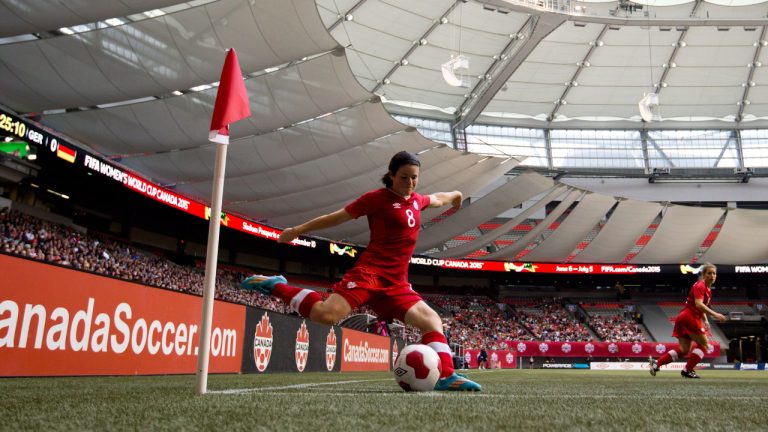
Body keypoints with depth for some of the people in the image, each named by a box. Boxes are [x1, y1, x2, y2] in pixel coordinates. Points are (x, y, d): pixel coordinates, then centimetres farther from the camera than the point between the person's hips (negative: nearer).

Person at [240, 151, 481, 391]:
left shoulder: (417, 200, 17)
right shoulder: (377, 198, -3)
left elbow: (435, 199, 42)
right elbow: (338, 217, 1)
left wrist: (453, 195, 62)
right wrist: (297, 230, 6)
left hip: (396, 283, 7)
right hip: (370, 272, -7)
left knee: (431, 320, -6)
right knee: (326, 314, -26)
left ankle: (446, 376, -4)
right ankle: (276, 286, -7)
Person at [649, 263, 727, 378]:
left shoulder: (708, 289, 19)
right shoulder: (700, 285, -11)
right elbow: (698, 304, -24)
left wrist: (705, 321, 14)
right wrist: (714, 314, -27)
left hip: (684, 318, 9)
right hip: (689, 318, -9)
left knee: (684, 350, 8)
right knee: (704, 344, -3)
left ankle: (656, 363, 3)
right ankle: (687, 370, -2)